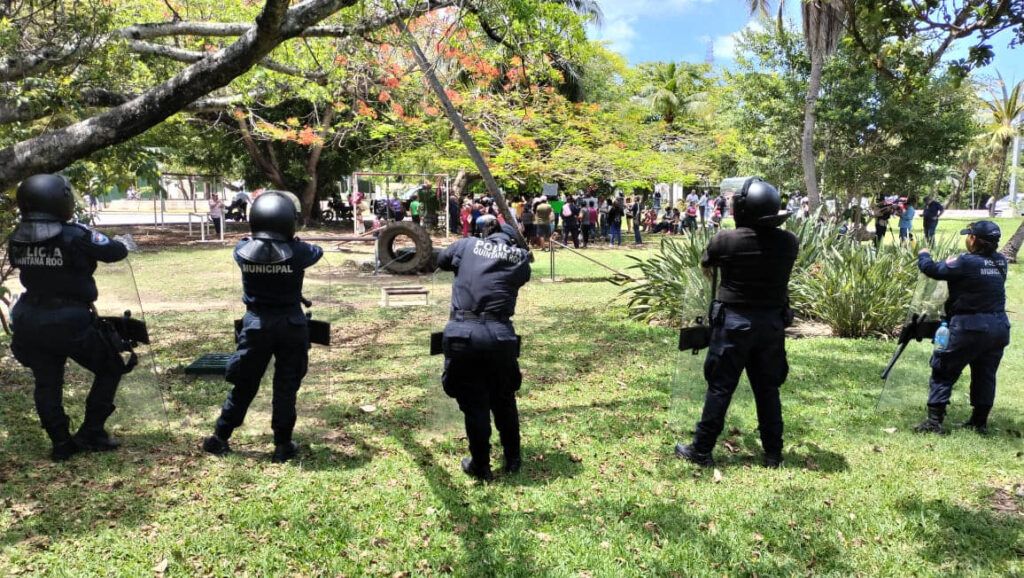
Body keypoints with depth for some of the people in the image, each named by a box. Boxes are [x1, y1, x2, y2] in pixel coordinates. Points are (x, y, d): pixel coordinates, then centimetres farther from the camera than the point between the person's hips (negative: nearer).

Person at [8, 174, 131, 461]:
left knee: (47, 383, 18)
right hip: (70, 321, -5)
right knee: (111, 368, 14)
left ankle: (61, 443, 22)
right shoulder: (74, 236, -17)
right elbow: (117, 252, -6)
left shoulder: (16, 239, 0)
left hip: (30, 321, 6)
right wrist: (123, 244, 17)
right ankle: (91, 433, 14)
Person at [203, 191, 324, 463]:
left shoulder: (243, 250, -10)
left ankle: (220, 438, 26)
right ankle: (282, 445, 15)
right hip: (291, 326, -2)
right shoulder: (296, 252, -14)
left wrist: (258, 237, 31)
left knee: (244, 384, 16)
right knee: (286, 386, 9)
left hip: (256, 324, 2)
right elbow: (318, 252, 8)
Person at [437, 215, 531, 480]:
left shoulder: (467, 245, 9)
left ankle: (480, 466, 22)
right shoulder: (521, 257, 9)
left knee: (474, 402, 11)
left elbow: (441, 259, 25)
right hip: (500, 335, 1)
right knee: (504, 399, 20)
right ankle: (513, 459, 33)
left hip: (463, 332, -1)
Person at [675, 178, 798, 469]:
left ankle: (701, 450, 11)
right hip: (772, 322, 3)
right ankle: (773, 453, 22)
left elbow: (705, 265, 5)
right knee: (768, 388, 14)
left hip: (734, 321, -3)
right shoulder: (789, 241, -5)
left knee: (720, 386, 4)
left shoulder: (725, 240, -14)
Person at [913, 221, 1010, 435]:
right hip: (999, 327, 6)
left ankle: (934, 421, 1)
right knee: (985, 376, 17)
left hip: (969, 327, -6)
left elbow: (932, 270, -12)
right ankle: (980, 422, 25)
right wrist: (953, 261, 16)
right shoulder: (1000, 261, 3)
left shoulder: (966, 262, -17)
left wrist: (923, 255, 7)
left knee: (943, 372, 4)